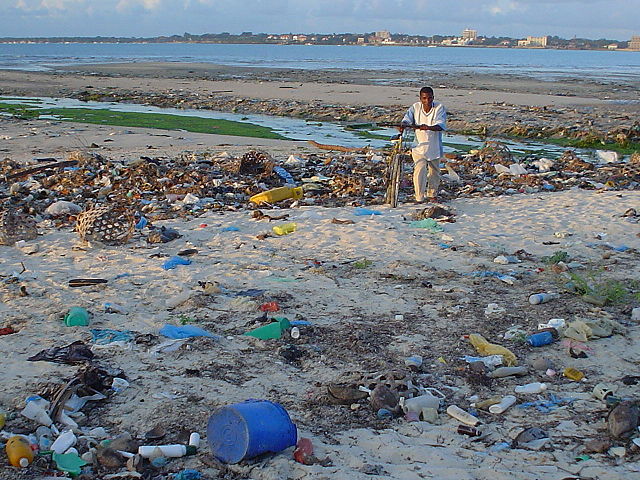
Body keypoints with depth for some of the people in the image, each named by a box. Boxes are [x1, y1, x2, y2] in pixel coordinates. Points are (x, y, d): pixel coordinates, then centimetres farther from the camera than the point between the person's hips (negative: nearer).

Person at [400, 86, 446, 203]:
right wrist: (403, 124, -38)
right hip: (419, 146, -1)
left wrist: (429, 127, -42)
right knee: (419, 171, -17)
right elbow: (407, 118, -14)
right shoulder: (415, 107, -7)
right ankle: (419, 199, -8)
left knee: (434, 172, 17)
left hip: (434, 146, 1)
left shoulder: (439, 108, -12)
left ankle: (432, 195, 39)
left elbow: (441, 126, -22)